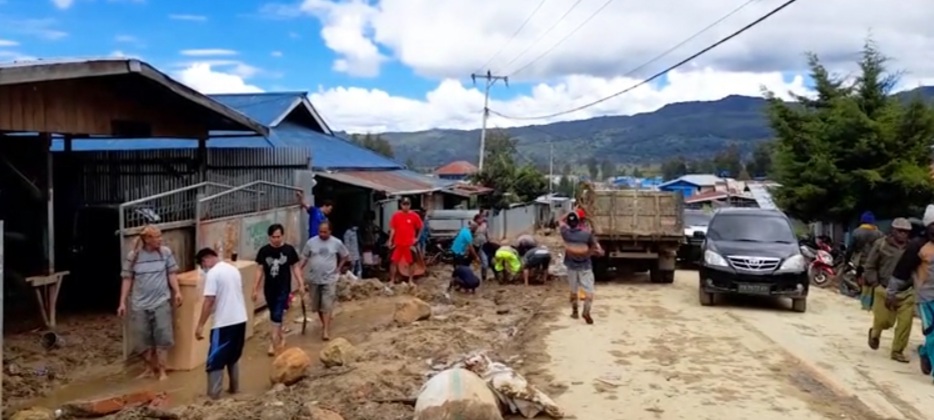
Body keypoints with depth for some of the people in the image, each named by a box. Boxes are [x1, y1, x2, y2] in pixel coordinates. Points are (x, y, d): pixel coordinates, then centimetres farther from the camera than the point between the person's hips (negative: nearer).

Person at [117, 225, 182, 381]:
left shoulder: (165, 252, -4)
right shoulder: (132, 256, -6)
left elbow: (172, 273, 4)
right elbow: (127, 279, 0)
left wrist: (177, 292, -6)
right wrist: (122, 302, -1)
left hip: (161, 302, -1)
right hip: (140, 304, 1)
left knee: (163, 337, -2)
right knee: (143, 338, 9)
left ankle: (162, 370, 8)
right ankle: (150, 368, 26)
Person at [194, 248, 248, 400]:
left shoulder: (212, 274, -12)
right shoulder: (234, 269, 12)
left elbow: (209, 301, -17)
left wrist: (200, 325, -13)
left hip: (224, 323, -8)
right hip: (240, 319, 8)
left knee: (216, 360, 0)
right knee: (233, 357, 21)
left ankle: (213, 395, 0)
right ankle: (234, 387, 29)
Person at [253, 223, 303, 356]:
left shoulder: (289, 250, -7)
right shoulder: (264, 251, -4)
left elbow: (295, 268, 1)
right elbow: (260, 270, 2)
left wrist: (301, 284, -2)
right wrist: (256, 288, 2)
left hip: (284, 288, -3)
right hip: (269, 288, 3)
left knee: (277, 315, -8)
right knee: (274, 315, 15)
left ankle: (273, 343, -4)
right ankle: (281, 335, 38)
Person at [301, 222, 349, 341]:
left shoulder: (336, 243, -5)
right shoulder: (311, 242, -4)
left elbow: (345, 256, 9)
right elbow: (304, 258, 3)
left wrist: (339, 268, 1)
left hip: (329, 279, -2)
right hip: (314, 279, 3)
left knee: (327, 305, -9)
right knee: (317, 305, 13)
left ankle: (326, 330, -9)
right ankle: (324, 323, 35)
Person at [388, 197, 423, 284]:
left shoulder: (414, 216, -4)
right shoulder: (396, 215, 0)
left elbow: (420, 228, 8)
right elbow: (392, 229, 4)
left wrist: (417, 238, 6)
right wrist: (390, 241, 1)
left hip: (410, 244, -1)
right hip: (398, 243, 1)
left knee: (411, 262, 5)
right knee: (394, 262, 2)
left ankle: (410, 281, 17)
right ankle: (392, 280, 10)